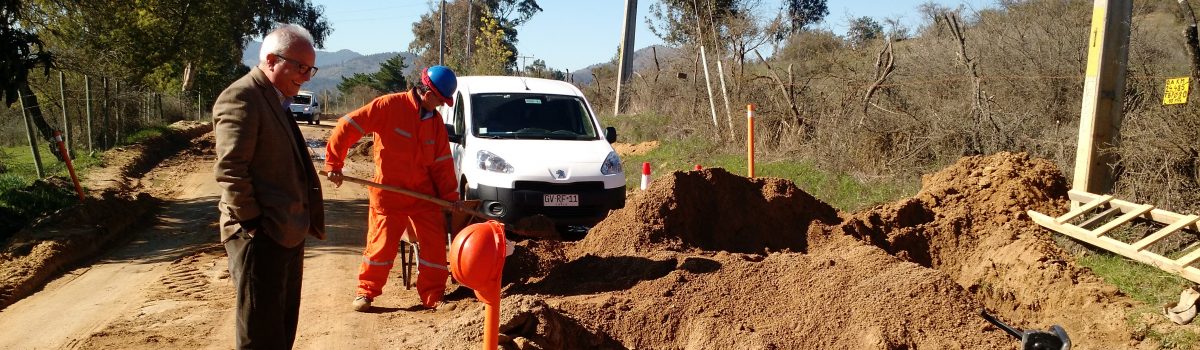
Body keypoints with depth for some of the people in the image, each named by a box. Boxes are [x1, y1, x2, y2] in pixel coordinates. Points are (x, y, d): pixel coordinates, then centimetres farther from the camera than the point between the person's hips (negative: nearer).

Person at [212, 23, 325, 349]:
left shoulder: (276, 99, 16)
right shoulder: (241, 97, -15)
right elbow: (230, 170, -21)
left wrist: (304, 221, 15)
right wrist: (252, 223, -19)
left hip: (287, 232, 10)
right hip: (260, 235, -10)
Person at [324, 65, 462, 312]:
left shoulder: (436, 120, 5)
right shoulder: (390, 106, -14)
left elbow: (442, 162, 9)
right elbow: (347, 127, -14)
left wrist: (450, 195, 2)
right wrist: (334, 165, -14)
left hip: (424, 195, 5)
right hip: (388, 194, -5)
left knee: (434, 245, 3)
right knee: (381, 245, 2)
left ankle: (434, 297, 15)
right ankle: (366, 292, 22)